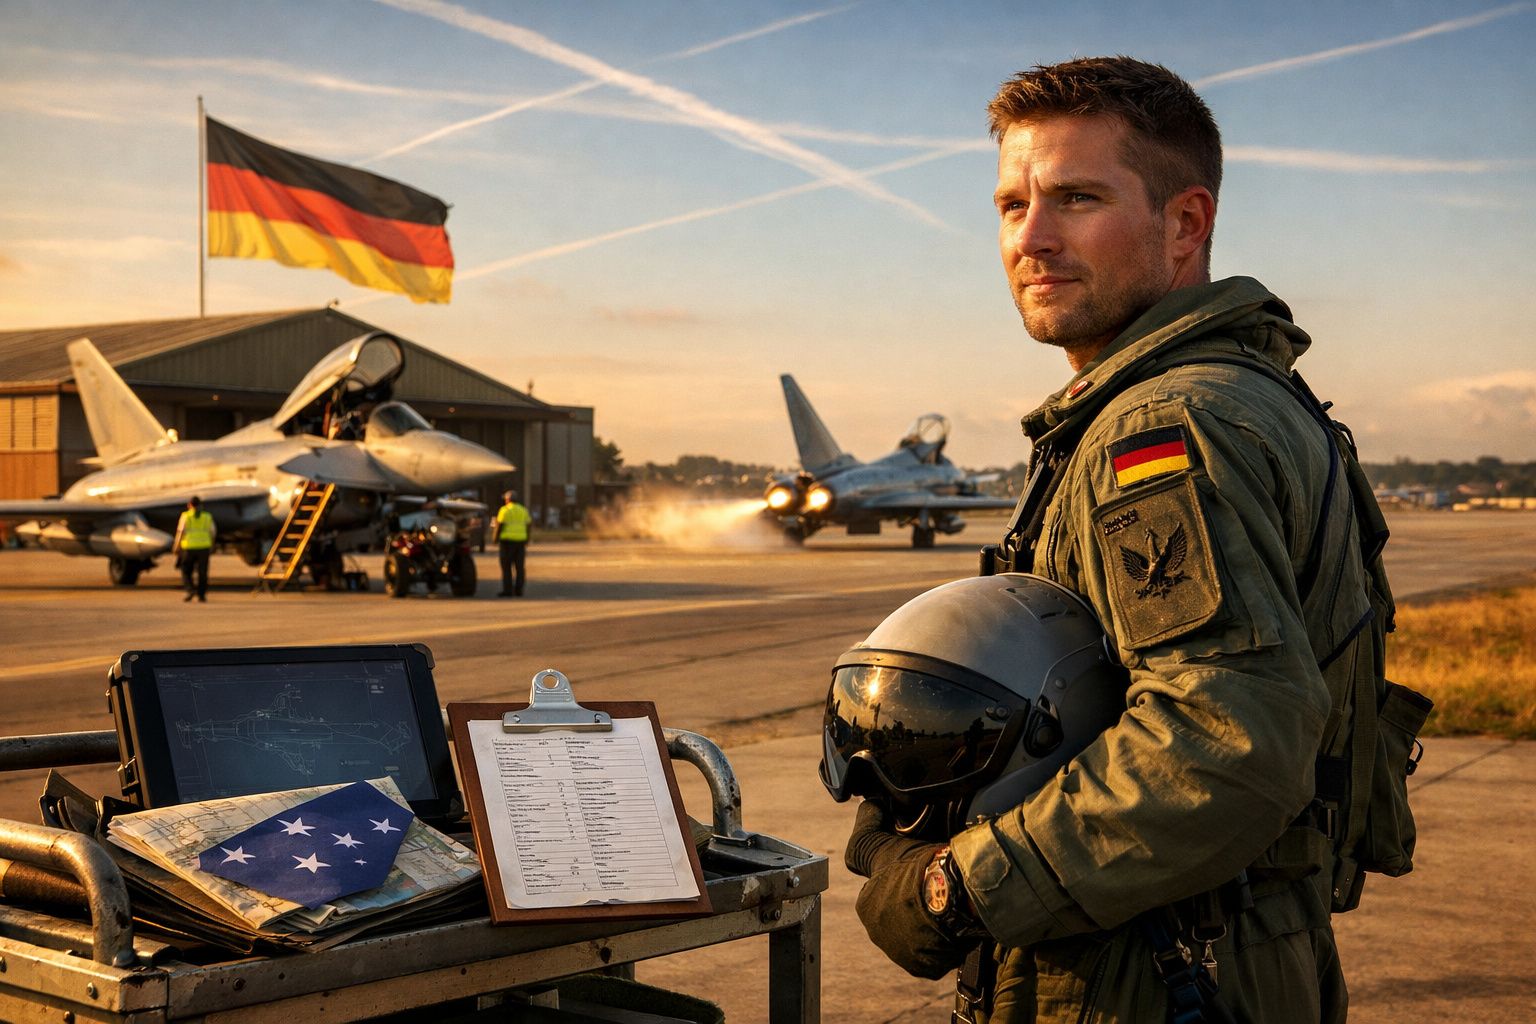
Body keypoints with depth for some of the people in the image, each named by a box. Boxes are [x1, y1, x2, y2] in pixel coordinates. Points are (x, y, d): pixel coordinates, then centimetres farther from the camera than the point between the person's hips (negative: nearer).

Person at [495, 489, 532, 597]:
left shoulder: (504, 510, -6)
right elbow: (529, 525, 10)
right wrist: (527, 541, 17)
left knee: (506, 566, -1)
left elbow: (499, 526, -10)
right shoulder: (523, 510, 11)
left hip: (508, 540, -5)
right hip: (520, 540, 5)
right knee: (519, 566, 5)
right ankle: (518, 590, 3)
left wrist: (496, 539, -1)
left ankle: (507, 590, -4)